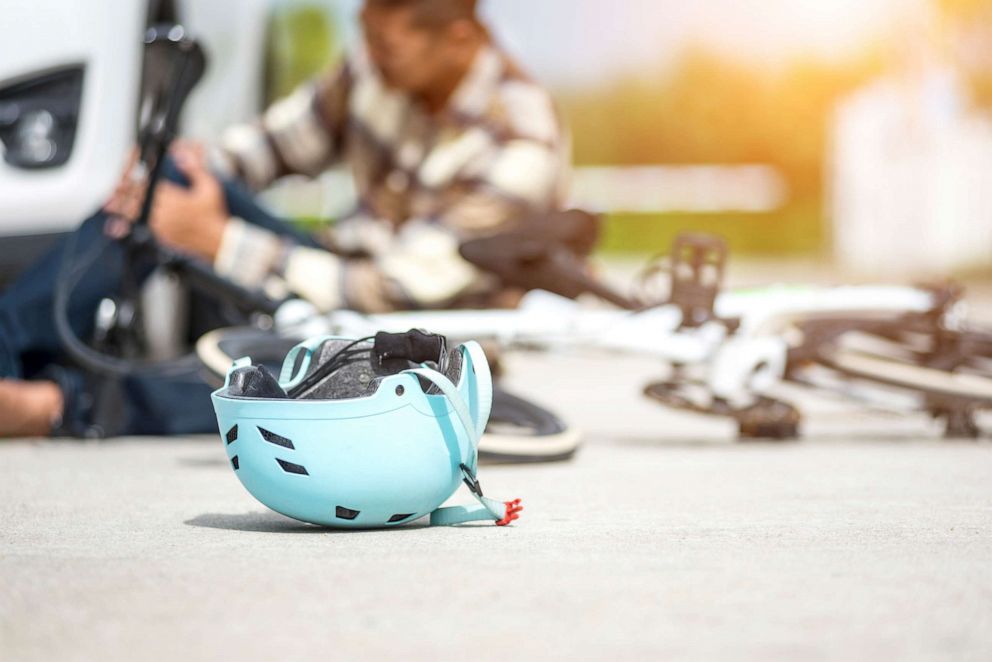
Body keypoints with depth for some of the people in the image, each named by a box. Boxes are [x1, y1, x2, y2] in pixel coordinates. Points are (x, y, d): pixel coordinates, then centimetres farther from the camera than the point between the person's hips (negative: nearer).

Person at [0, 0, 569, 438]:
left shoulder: (521, 148, -25)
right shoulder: (383, 64, -5)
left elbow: (401, 293, -27)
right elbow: (278, 141, 8)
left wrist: (220, 241, -28)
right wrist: (201, 169, -16)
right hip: (346, 279, 6)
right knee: (171, 184, -14)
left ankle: (63, 403, -44)